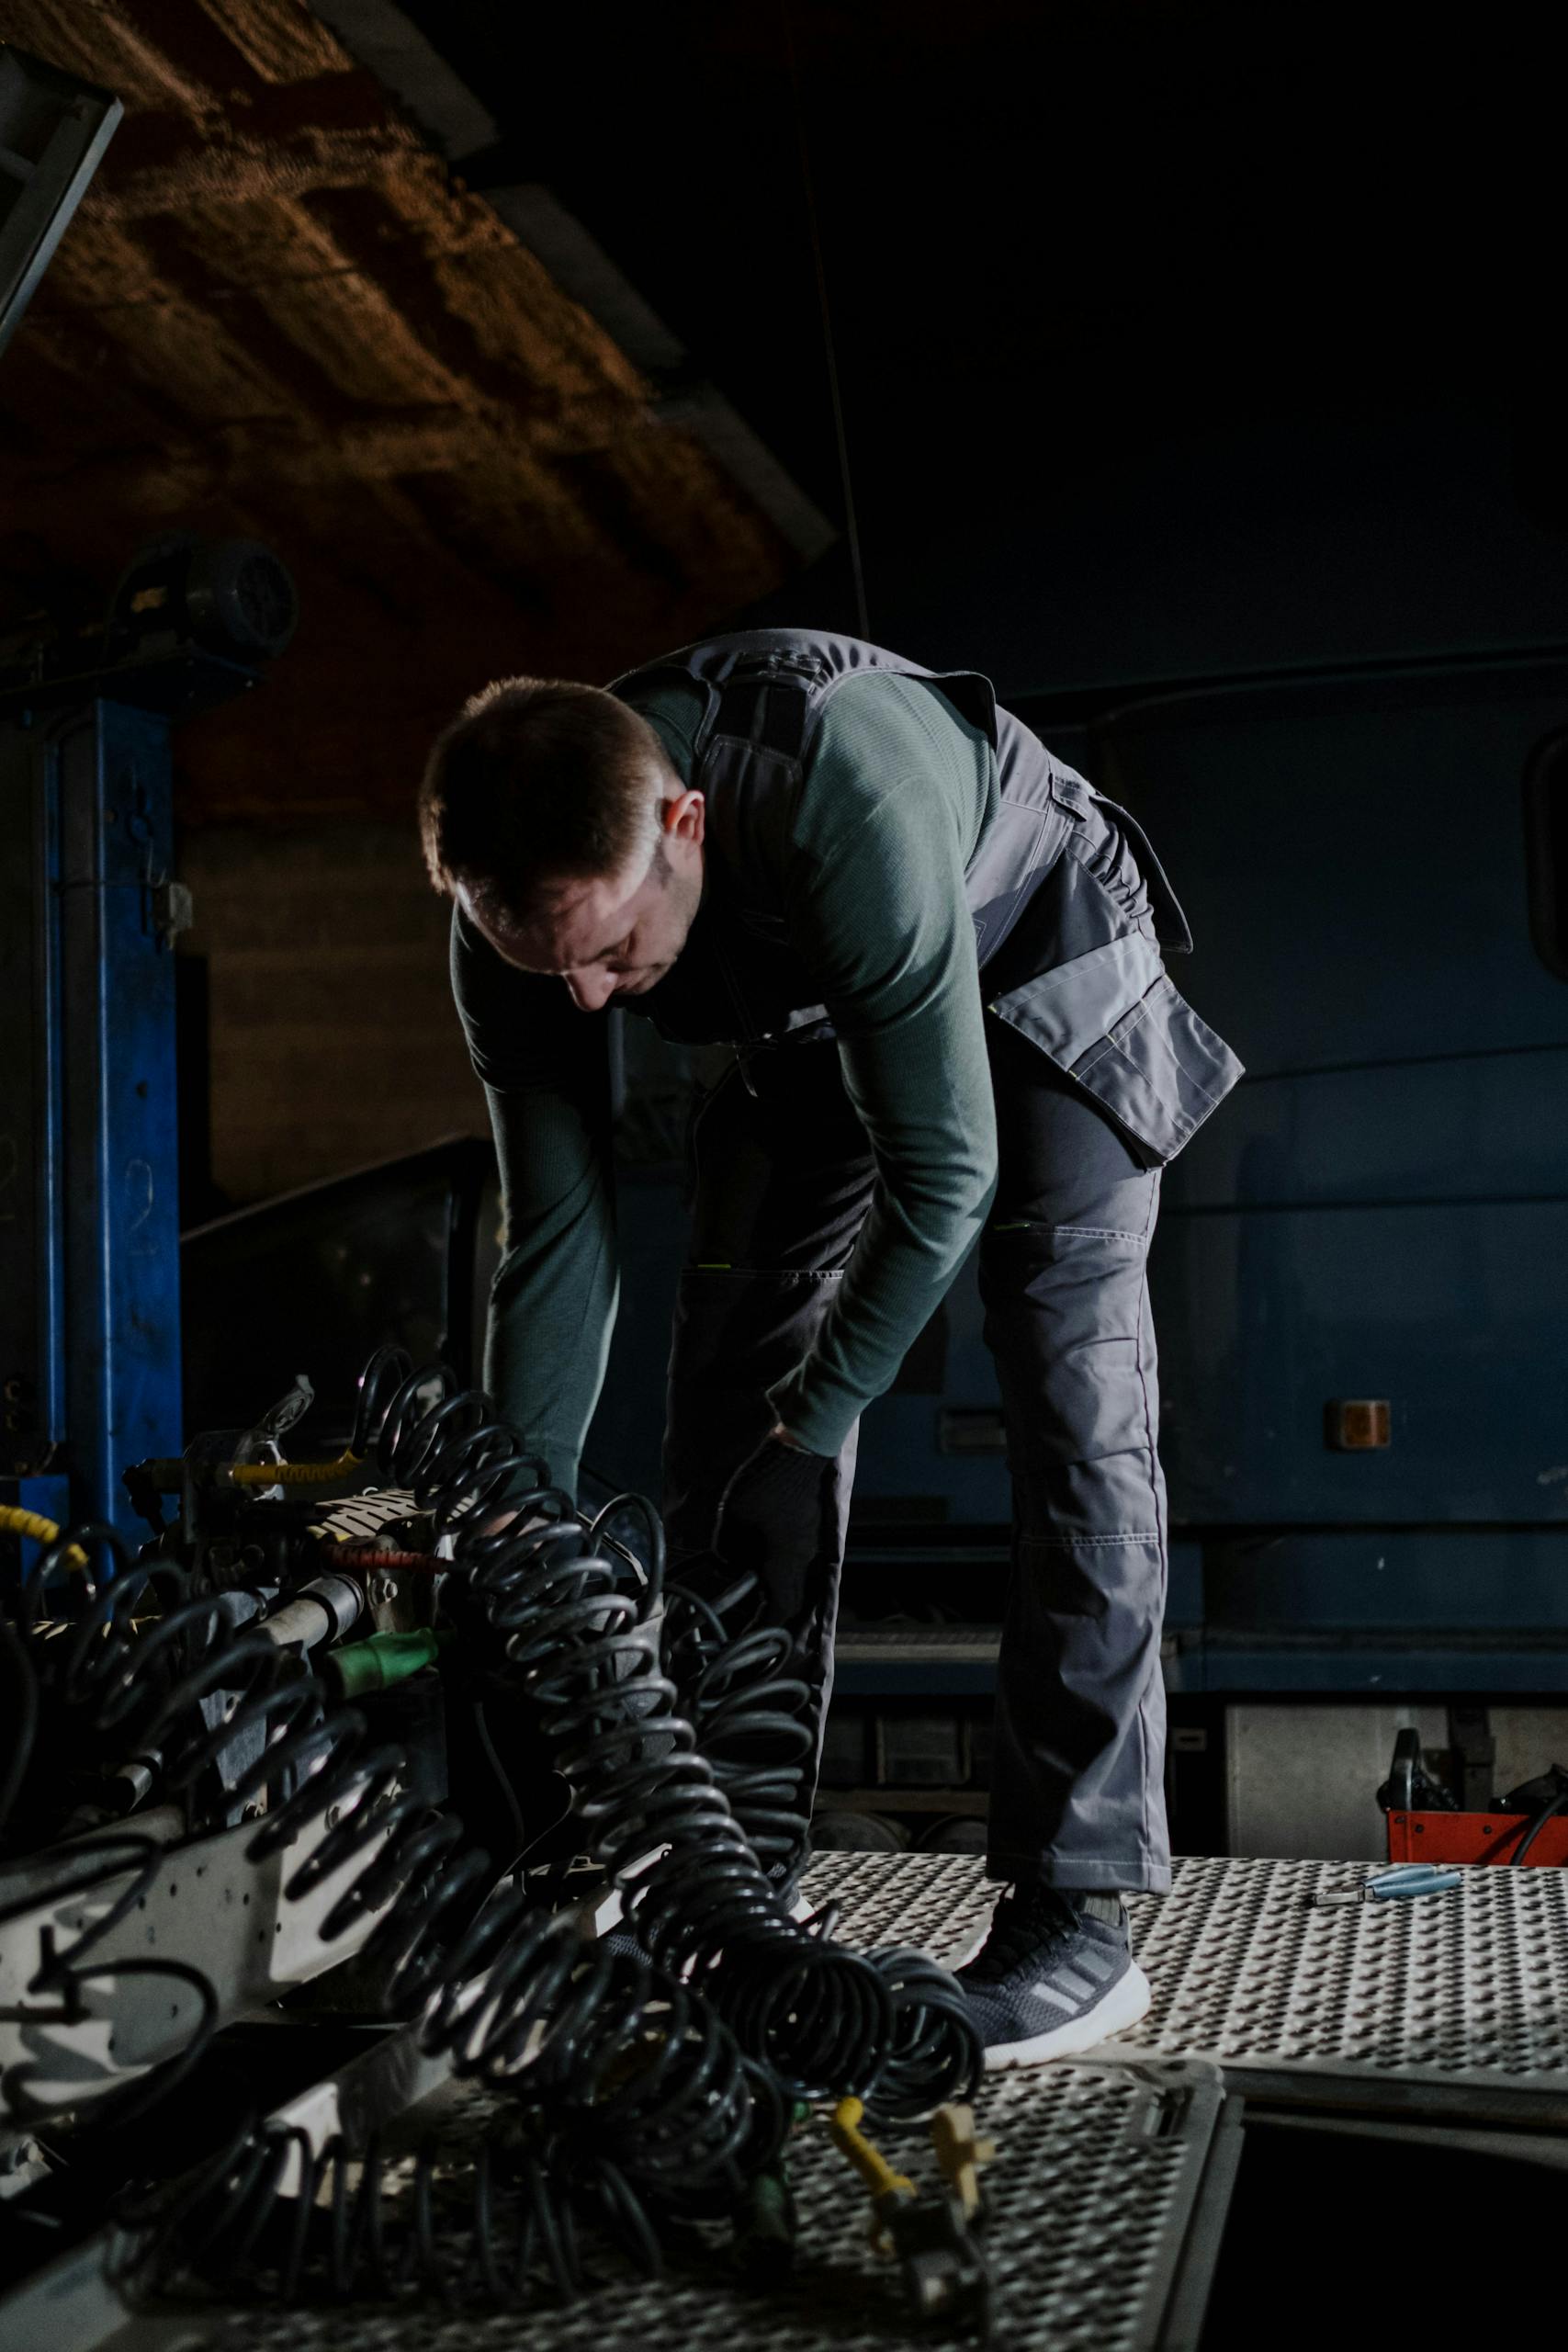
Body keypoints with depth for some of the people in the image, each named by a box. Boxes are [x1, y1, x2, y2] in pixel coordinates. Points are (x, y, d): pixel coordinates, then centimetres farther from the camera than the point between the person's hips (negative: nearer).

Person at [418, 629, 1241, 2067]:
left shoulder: (844, 799, -44)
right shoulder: (520, 915, -25)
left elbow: (942, 1172, -35)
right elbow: (558, 1232, -17)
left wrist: (809, 1432, -29)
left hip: (1040, 971, -5)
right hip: (814, 1024, 5)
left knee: (1073, 1408, -17)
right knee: (724, 1422, -3)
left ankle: (1078, 1914, -13)